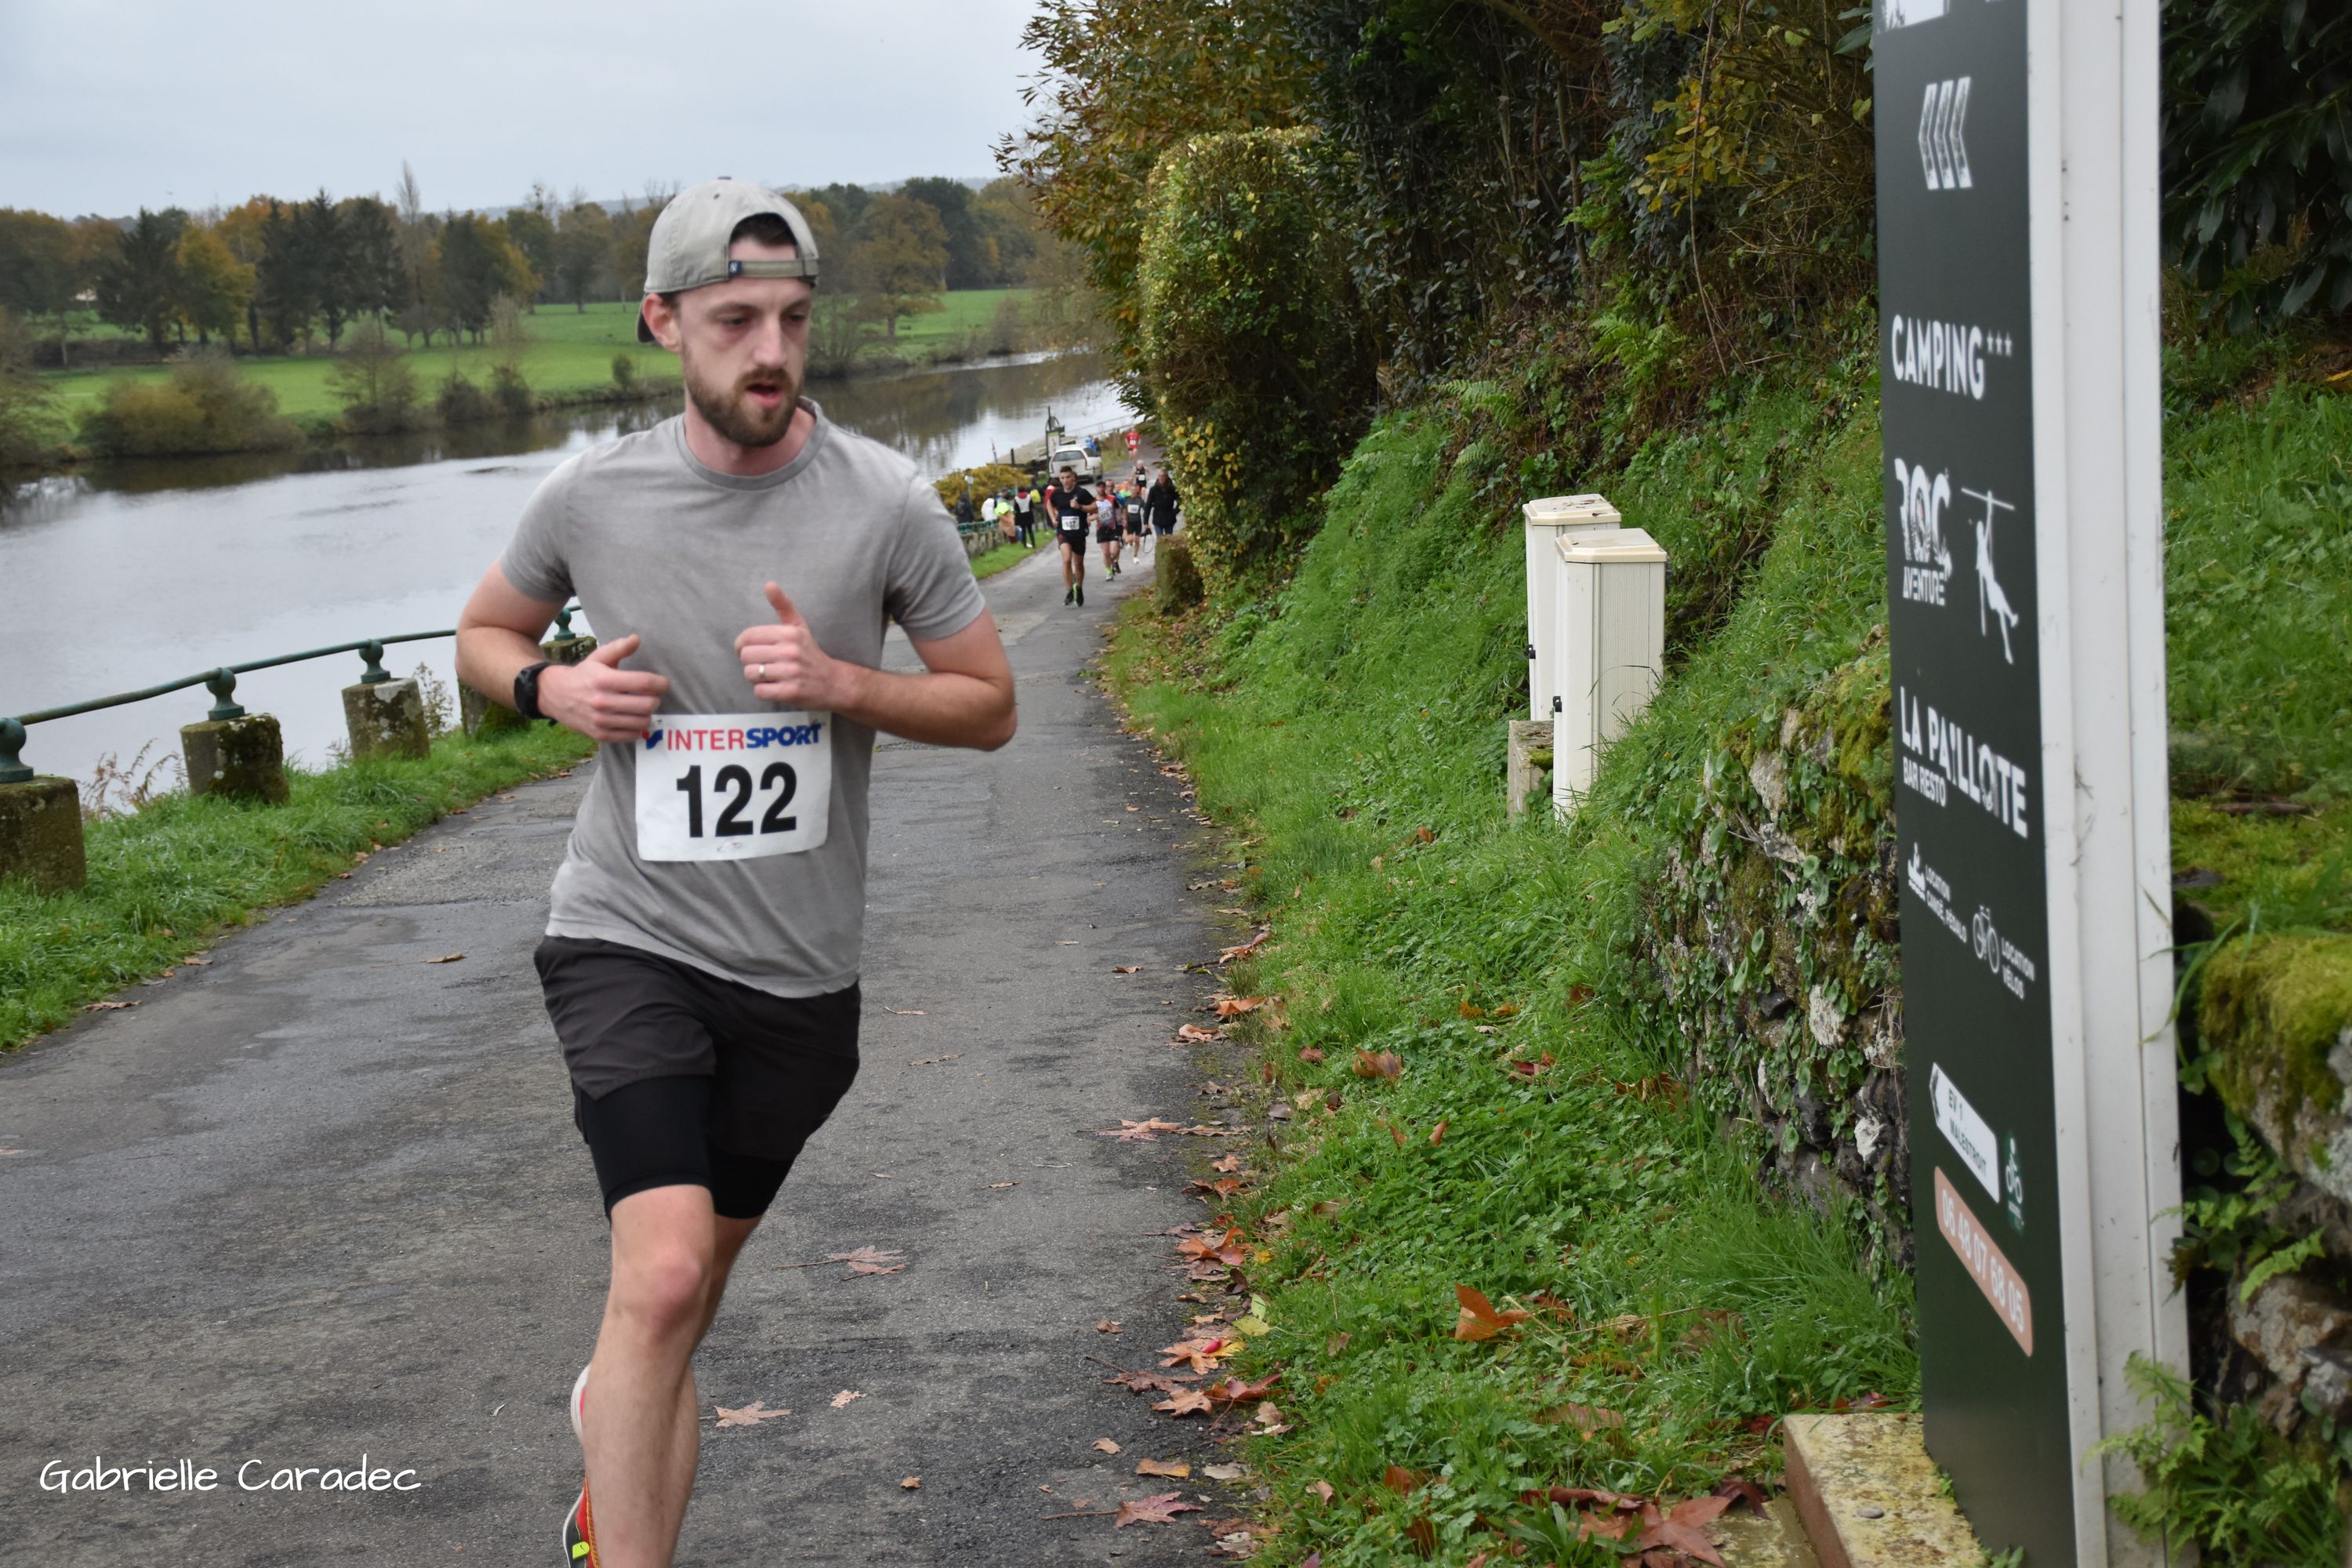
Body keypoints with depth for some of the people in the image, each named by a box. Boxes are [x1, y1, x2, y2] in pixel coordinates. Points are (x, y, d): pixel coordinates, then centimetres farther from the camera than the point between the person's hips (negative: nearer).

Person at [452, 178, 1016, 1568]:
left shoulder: (886, 502, -6)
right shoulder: (593, 498, -4)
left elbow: (991, 705, 1)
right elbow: (485, 632, 15)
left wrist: (842, 683, -17)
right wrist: (553, 688, -8)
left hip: (799, 972, 2)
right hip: (628, 942, -2)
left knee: (695, 1275, 19)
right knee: (663, 1272, -20)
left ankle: (618, 1413, 50)